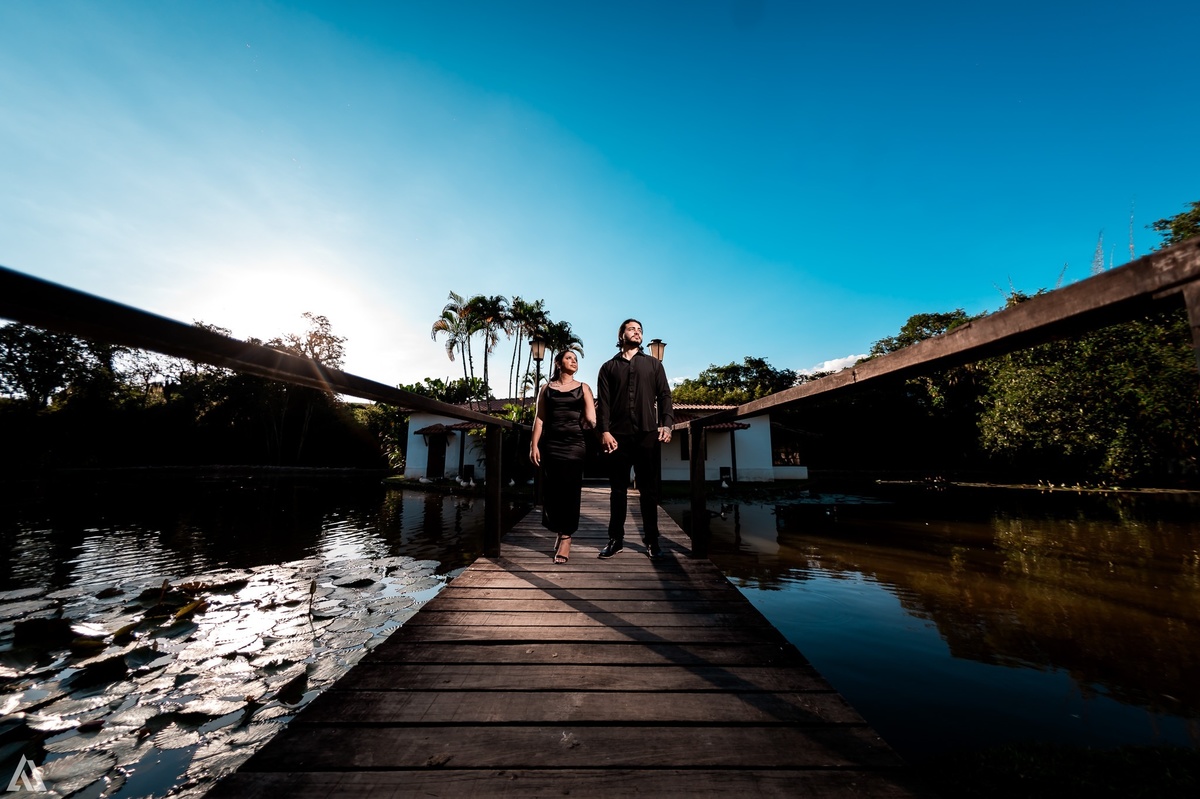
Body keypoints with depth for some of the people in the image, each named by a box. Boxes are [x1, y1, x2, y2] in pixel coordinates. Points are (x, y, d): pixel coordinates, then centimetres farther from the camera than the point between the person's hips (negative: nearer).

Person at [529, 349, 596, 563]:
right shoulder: (546, 388, 11)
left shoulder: (583, 388, 10)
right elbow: (539, 418, 7)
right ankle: (559, 532, 20)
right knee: (552, 489, 2)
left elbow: (591, 418, 1)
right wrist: (534, 444, -1)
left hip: (575, 443, -1)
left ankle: (566, 538, 3)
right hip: (550, 443, 1)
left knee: (570, 489, -3)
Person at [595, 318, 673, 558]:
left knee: (649, 489, 4)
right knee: (618, 489, 5)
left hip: (648, 435, 0)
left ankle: (651, 540, 14)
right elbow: (603, 401, 5)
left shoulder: (653, 363, 16)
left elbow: (664, 395, 8)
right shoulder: (609, 367, 14)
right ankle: (616, 539, 14)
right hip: (618, 435, 0)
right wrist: (604, 430, -9)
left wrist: (666, 423, -7)